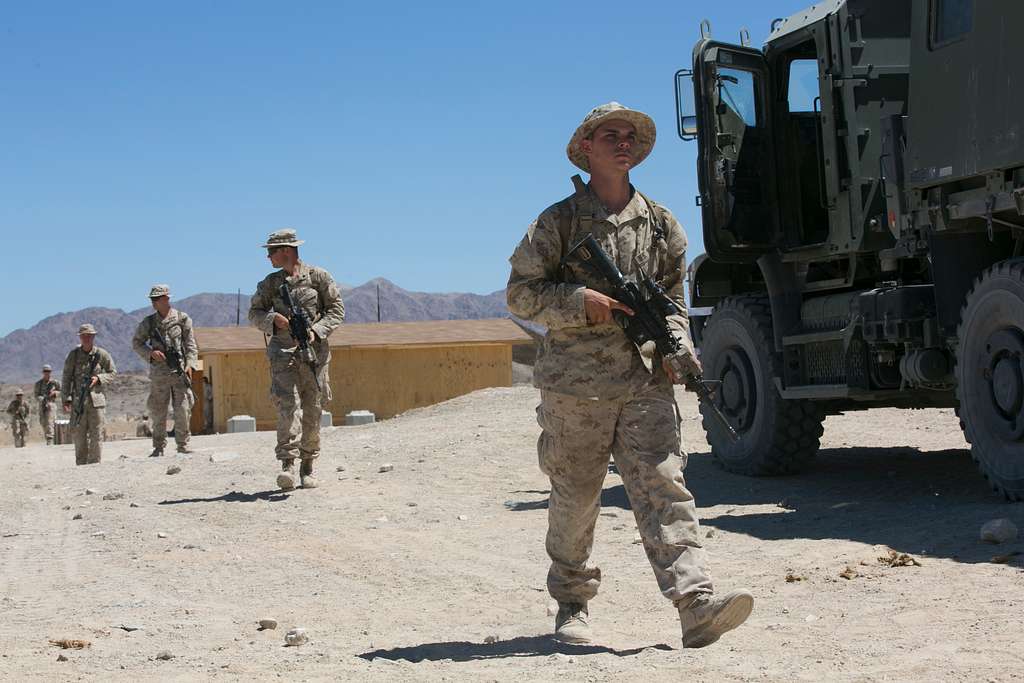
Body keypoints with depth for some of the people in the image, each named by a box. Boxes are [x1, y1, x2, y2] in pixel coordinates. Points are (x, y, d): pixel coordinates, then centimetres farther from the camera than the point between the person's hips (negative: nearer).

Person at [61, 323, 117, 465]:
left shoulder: (102, 355, 2)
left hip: (97, 400, -1)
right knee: (79, 435, 2)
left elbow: (112, 373, 9)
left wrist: (98, 378, -9)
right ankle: (81, 466, 8)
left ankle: (94, 465, 3)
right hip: (79, 400, 1)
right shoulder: (73, 355, 4)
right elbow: (66, 378, 5)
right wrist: (66, 399, -3)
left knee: (96, 436, -2)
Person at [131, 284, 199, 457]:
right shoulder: (148, 322, 7)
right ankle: (159, 447, 11)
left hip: (180, 371, -1)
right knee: (158, 412, 3)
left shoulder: (182, 319, 2)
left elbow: (191, 345, 1)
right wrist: (150, 353, -6)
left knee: (183, 410, -4)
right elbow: (136, 343, 12)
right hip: (159, 373, 1)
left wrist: (190, 364, -12)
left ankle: (183, 444, 7)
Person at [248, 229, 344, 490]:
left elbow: (336, 309, 3)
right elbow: (254, 313, 12)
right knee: (287, 406, -16)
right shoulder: (270, 282, 11)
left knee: (312, 412, 3)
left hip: (314, 351, 0)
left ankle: (307, 467, 15)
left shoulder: (318, 277, 3)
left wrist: (316, 331, -12)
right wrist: (274, 319, -9)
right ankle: (288, 464, -23)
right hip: (283, 351, 1)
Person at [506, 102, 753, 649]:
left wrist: (677, 347, 1)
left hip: (646, 383, 2)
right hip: (575, 384, -2)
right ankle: (572, 602, 27)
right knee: (574, 499, 8)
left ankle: (697, 605, -22)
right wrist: (581, 303, -13)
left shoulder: (661, 224, 13)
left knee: (664, 489, -10)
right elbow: (520, 293, 2)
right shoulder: (559, 222, 3)